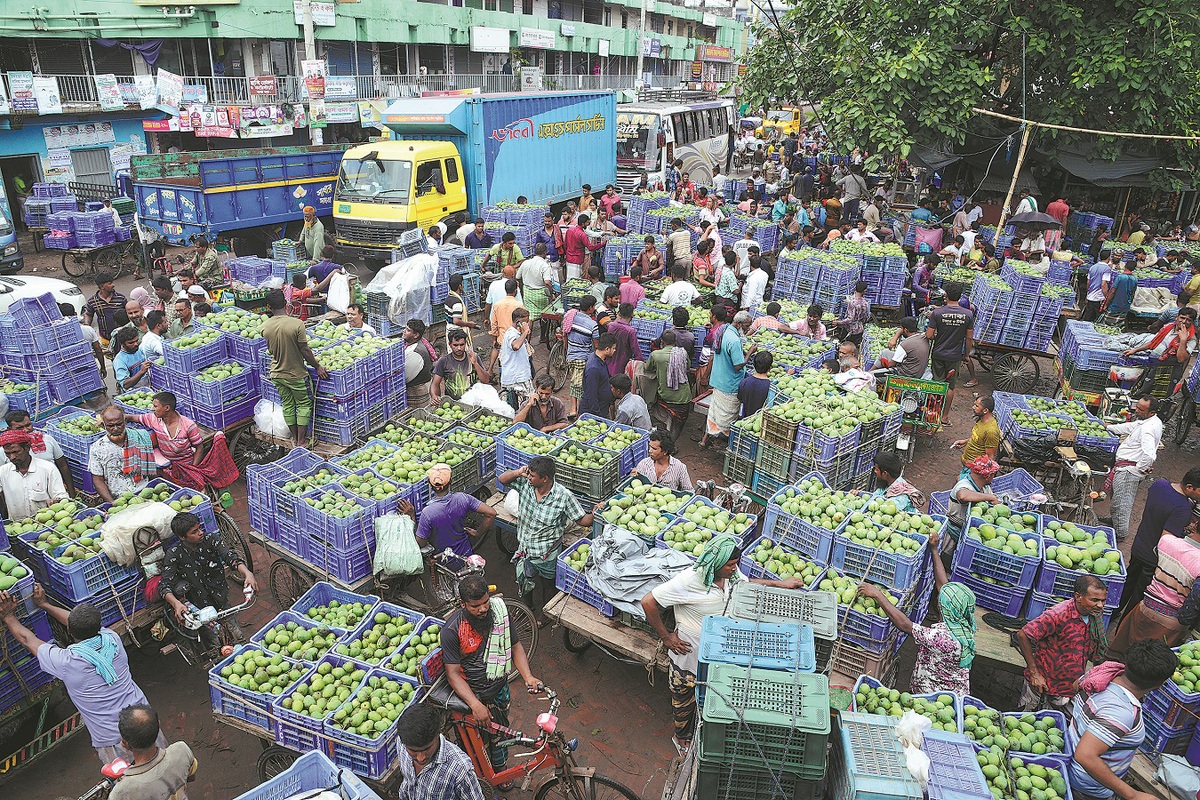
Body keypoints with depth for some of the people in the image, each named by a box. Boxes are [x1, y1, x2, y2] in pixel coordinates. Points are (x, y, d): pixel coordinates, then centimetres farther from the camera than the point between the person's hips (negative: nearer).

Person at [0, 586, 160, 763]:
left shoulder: (66, 662, -20)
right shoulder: (112, 640, -8)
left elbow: (28, 640, -2)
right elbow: (81, 623, 11)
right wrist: (45, 604, 21)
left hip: (111, 740, -4)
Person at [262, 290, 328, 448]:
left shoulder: (265, 327, -7)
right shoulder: (297, 324, -22)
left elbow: (270, 350, 6)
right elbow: (304, 350, -18)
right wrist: (317, 366, -6)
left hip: (277, 374, 5)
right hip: (296, 374, -5)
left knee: (287, 405, 19)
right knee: (304, 405, 12)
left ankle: (295, 437, 32)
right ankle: (301, 441, 15)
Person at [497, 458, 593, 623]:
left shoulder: (563, 496, -26)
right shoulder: (525, 483, -15)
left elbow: (582, 520, -19)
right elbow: (502, 479, -2)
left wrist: (594, 514, -40)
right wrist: (518, 472, -22)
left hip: (547, 554, -4)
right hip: (524, 548, 4)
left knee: (547, 584, 23)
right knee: (524, 580, 28)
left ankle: (545, 611, 53)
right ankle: (528, 606, 58)